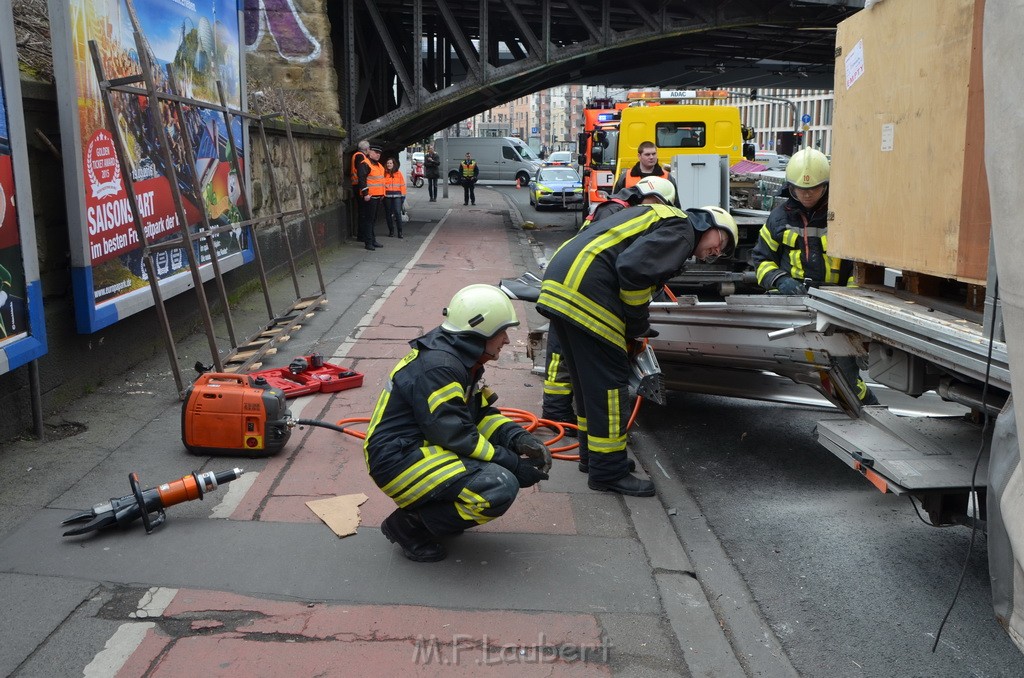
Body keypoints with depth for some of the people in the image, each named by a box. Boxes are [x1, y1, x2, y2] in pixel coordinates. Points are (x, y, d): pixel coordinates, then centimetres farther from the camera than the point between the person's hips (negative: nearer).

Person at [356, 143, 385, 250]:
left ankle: (373, 240, 22)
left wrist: (382, 193, 24)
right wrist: (365, 193, -24)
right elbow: (362, 180, -19)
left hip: (378, 196, 9)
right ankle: (368, 242, -4)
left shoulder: (378, 165, 18)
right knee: (368, 219, -6)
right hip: (369, 197, -9)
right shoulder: (364, 164, -12)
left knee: (374, 219, 15)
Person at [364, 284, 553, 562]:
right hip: (399, 462, -10)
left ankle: (439, 506, 9)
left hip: (423, 447, 10)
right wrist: (514, 465, -18)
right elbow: (457, 436, -24)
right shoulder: (438, 366, -23)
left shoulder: (462, 359, 8)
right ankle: (410, 524, -8)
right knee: (500, 487, -25)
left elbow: (482, 413, 10)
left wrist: (520, 439, -7)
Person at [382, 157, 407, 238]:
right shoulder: (384, 173, 5)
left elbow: (402, 185, 5)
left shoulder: (398, 173, 6)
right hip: (387, 196, 1)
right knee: (388, 214, 7)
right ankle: (391, 231, 18)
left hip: (397, 196, -1)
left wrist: (403, 197, 1)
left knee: (397, 213, -12)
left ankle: (400, 231, -6)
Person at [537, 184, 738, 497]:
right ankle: (608, 471, 6)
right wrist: (638, 323, -5)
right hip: (586, 294, -10)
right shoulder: (682, 230, -2)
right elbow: (634, 268, -19)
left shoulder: (656, 217, 29)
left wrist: (632, 326, 19)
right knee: (609, 382, -2)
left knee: (587, 378, 20)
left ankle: (592, 454, 33)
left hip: (558, 283, 10)